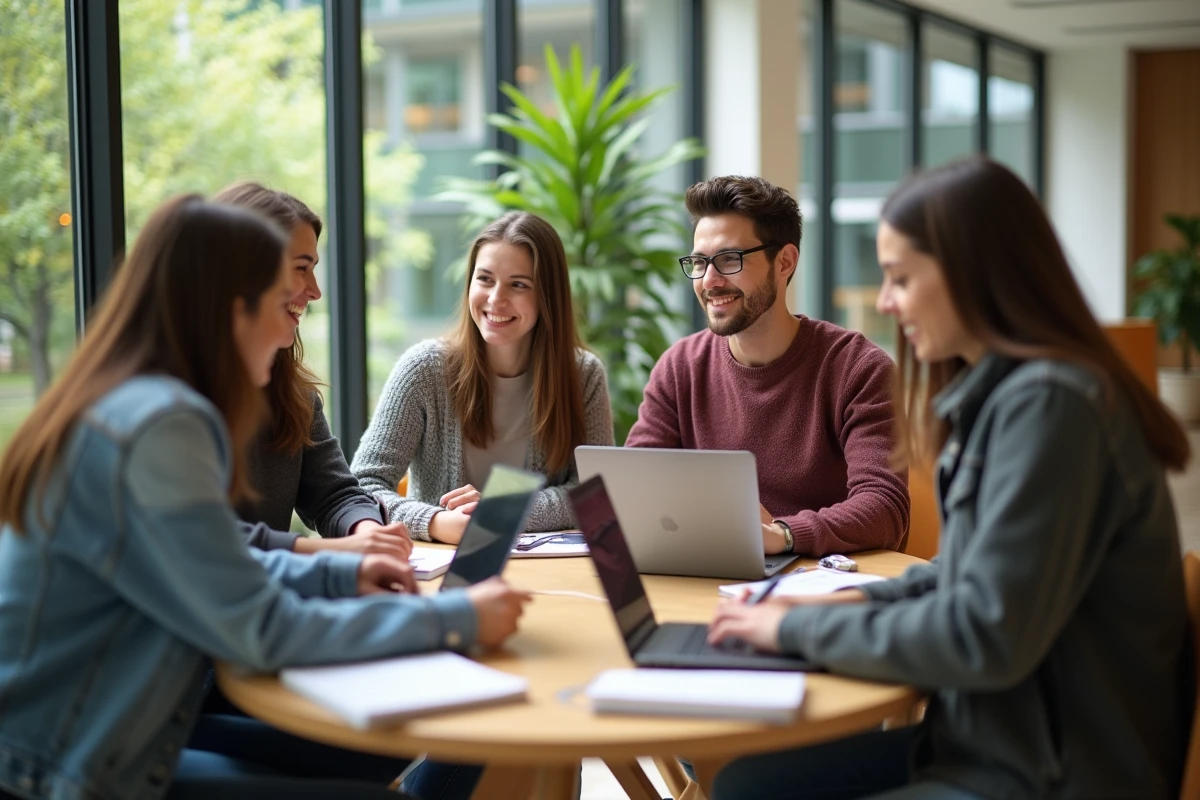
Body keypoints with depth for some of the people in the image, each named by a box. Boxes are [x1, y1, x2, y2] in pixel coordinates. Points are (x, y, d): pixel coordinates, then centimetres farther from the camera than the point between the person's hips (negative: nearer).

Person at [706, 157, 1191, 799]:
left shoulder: (1048, 405, -21)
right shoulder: (995, 392, 9)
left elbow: (987, 638, -24)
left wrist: (801, 629, -14)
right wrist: (860, 599, 3)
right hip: (991, 737, 9)